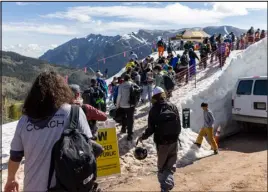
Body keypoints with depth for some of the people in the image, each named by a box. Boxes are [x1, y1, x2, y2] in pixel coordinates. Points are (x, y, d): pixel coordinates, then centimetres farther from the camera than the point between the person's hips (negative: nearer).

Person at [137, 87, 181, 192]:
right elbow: (179, 125, 1)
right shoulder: (173, 106, -1)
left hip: (161, 141, -2)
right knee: (171, 165, 16)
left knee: (162, 165, 13)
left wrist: (143, 137, 7)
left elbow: (151, 129, -9)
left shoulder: (153, 110, -9)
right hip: (173, 140, 2)